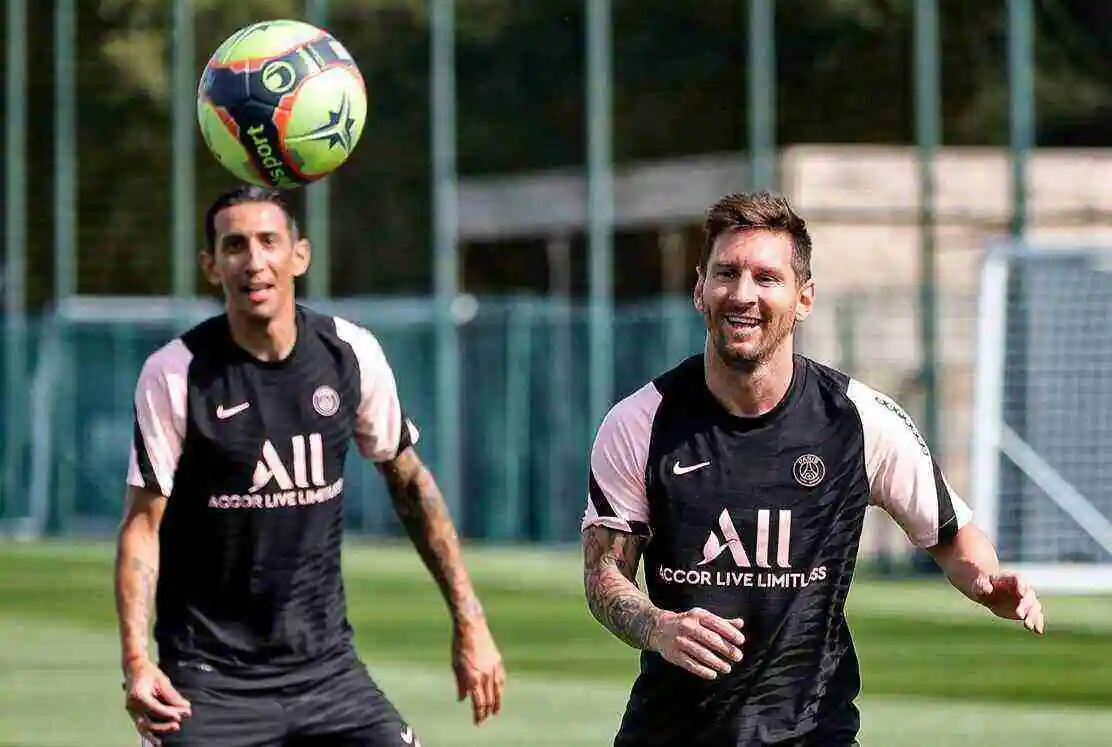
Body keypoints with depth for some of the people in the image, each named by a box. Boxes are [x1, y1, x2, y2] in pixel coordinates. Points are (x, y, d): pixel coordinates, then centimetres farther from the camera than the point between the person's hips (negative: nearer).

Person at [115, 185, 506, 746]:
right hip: (209, 676, -3)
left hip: (325, 663, 3)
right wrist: (135, 659, -20)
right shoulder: (173, 375, -9)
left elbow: (408, 481, 12)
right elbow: (143, 522, -7)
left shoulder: (350, 353, 0)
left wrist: (469, 620, 10)